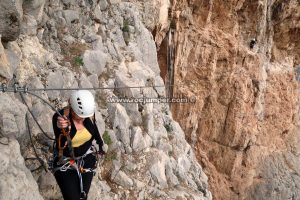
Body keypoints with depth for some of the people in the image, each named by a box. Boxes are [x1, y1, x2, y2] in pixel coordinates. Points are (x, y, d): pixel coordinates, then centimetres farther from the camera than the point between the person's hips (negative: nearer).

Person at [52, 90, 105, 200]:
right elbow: (60, 145, -33)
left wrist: (100, 143, 22)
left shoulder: (89, 113, -16)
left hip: (87, 159, 3)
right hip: (65, 163, -3)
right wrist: (62, 129, -52)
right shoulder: (59, 117, -27)